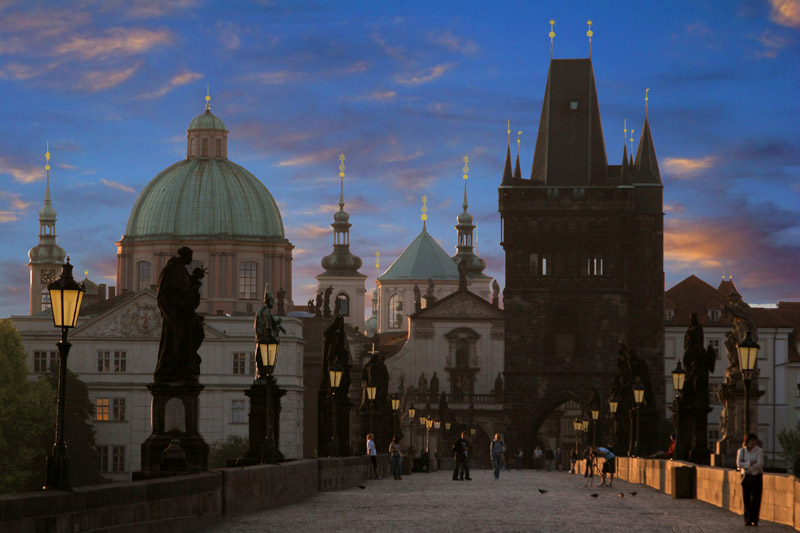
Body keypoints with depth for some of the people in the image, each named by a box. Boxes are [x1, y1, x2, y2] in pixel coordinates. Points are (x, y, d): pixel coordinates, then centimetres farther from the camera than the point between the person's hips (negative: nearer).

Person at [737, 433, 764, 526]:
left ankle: (754, 520, -4)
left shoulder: (759, 451, -7)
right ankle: (747, 520, 5)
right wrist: (750, 463, -21)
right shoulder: (741, 450, 2)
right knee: (746, 499, -1)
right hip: (746, 477, 2)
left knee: (756, 499, -8)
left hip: (757, 477, -2)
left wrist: (746, 466, -16)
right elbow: (739, 463, -7)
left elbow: (760, 464, -16)